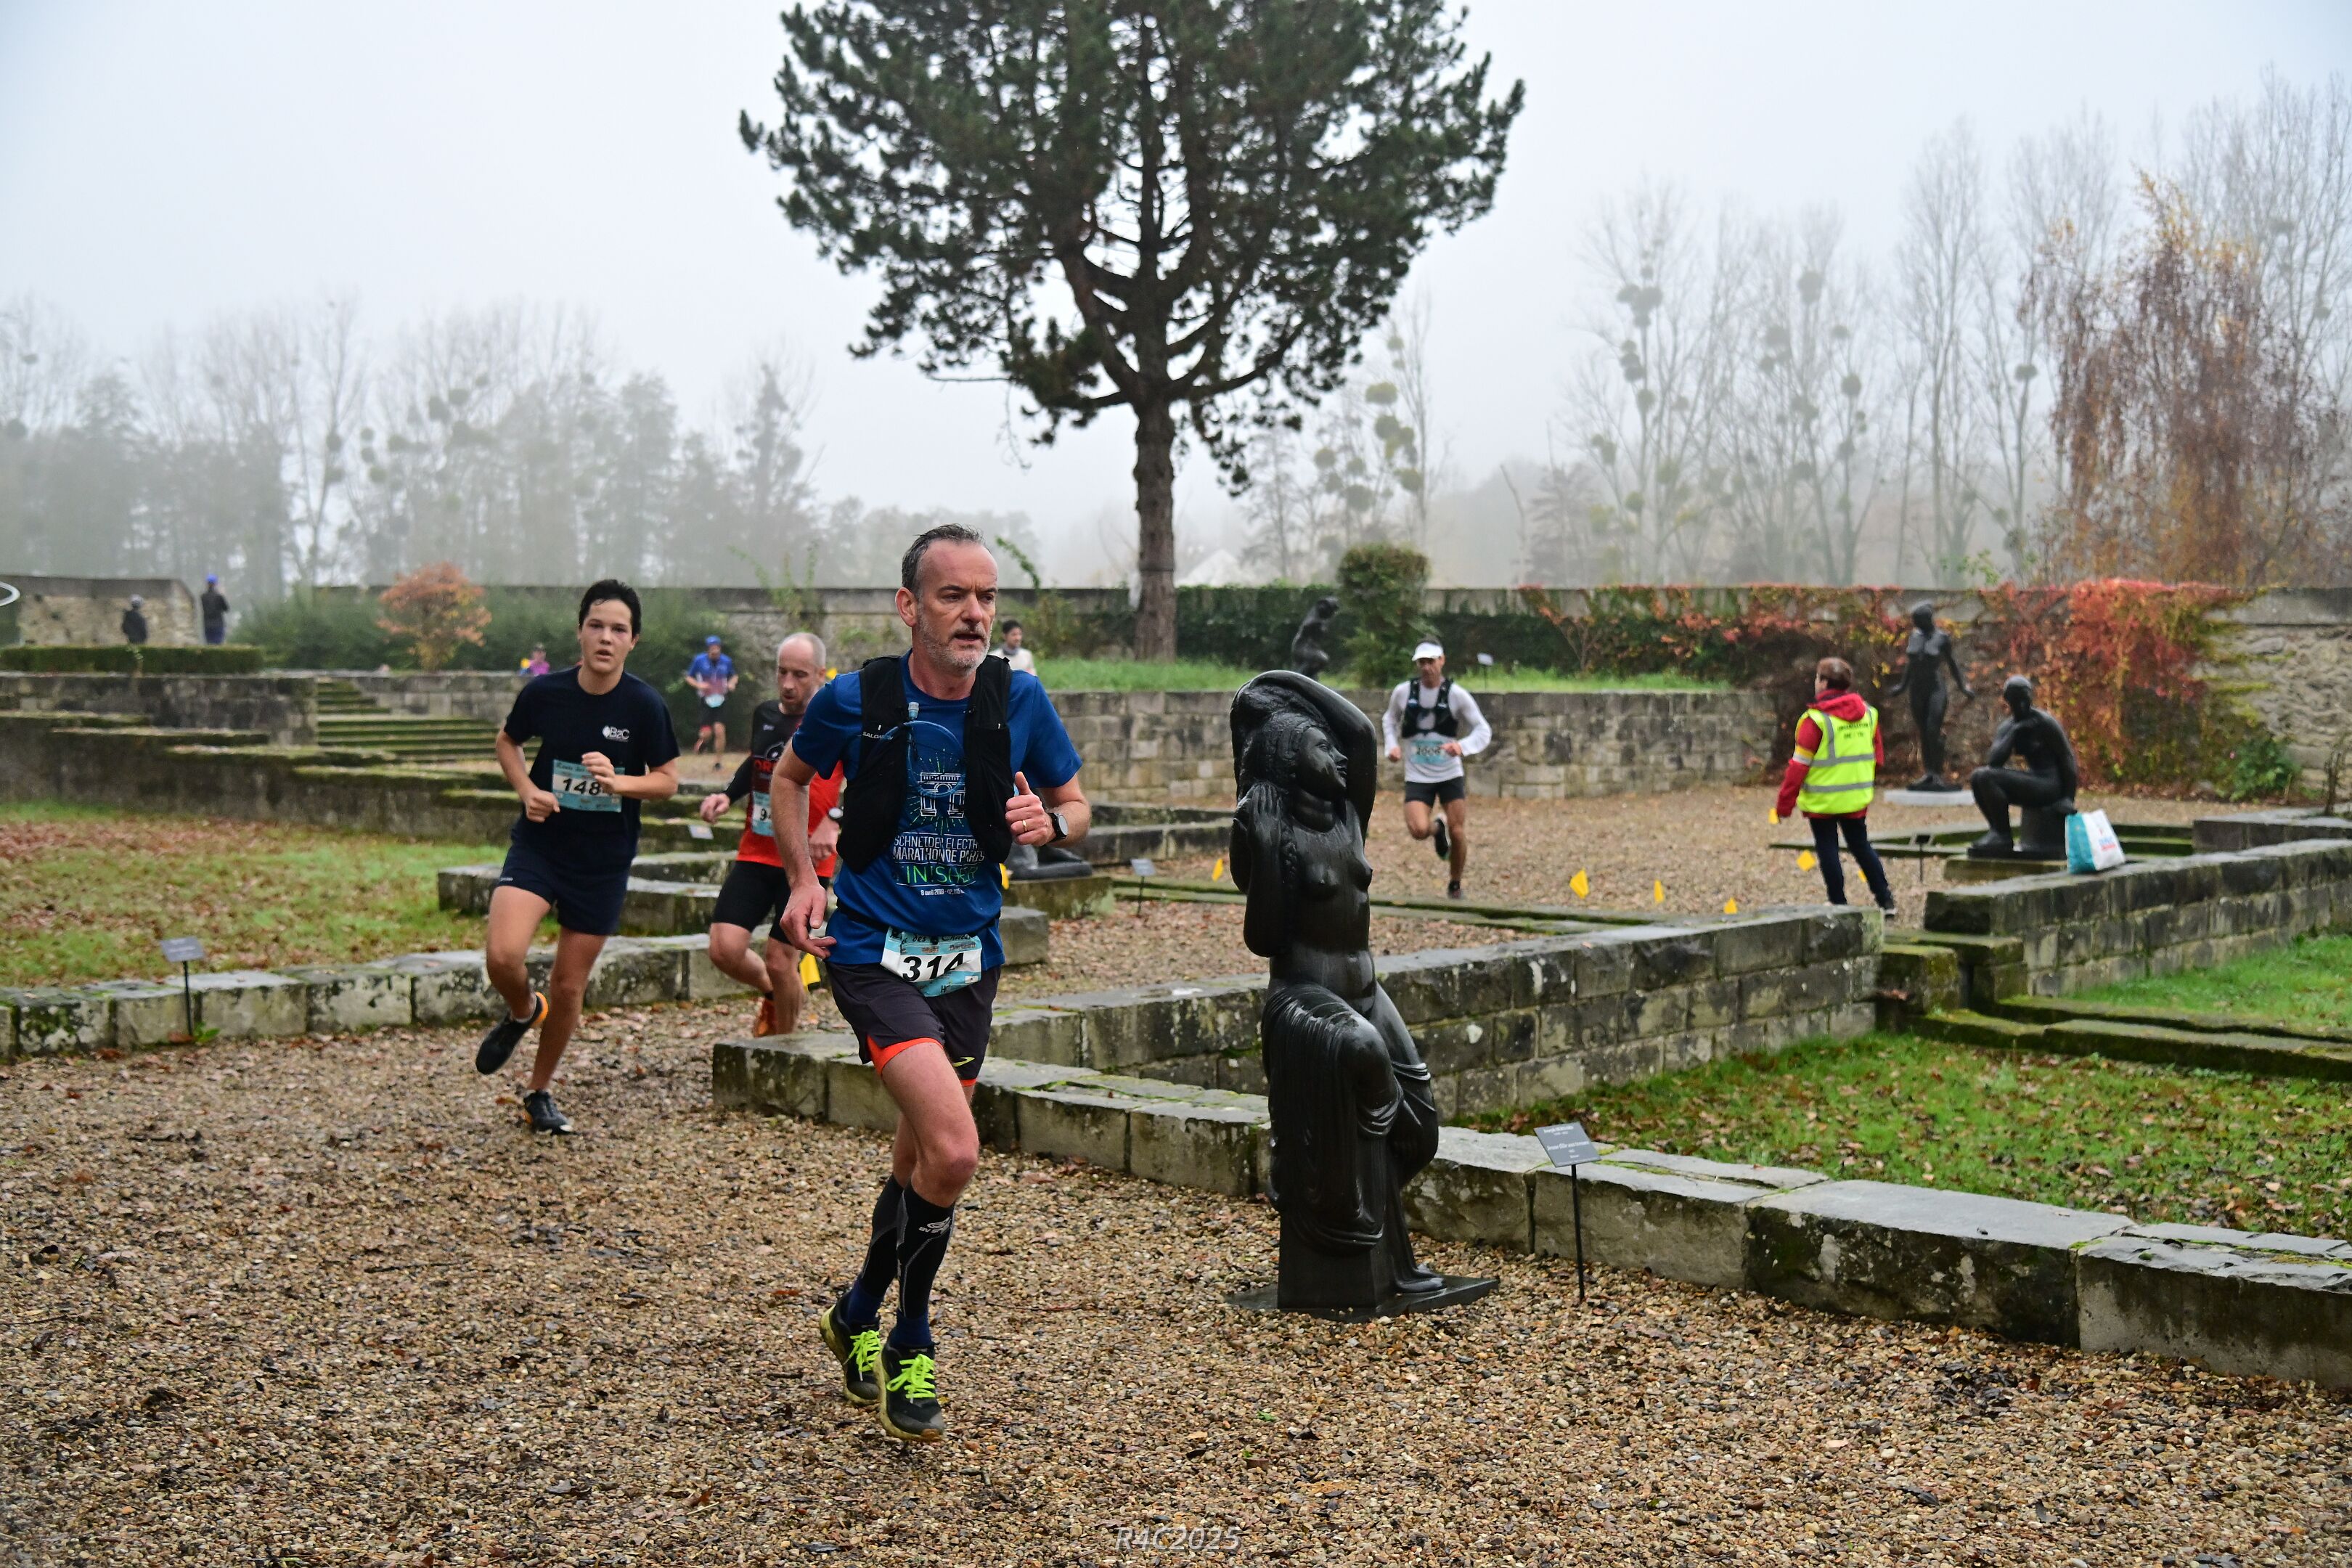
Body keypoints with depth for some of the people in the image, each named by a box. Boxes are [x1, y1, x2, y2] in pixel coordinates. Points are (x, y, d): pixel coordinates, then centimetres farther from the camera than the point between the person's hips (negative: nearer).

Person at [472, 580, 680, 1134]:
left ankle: (540, 1093, 30)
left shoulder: (646, 706, -10)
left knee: (568, 987, 7)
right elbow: (507, 741, 13)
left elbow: (668, 781, -2)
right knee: (503, 955, -22)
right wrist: (527, 790, -5)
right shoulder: (545, 692, -7)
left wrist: (619, 781, -22)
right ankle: (523, 1011, 15)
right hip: (538, 844, 0)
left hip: (604, 862, 0)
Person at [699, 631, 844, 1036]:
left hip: (807, 860, -4)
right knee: (725, 949, -10)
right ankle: (773, 994, 24)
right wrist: (727, 794, 11)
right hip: (756, 853, 5)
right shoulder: (764, 715, 9)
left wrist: (834, 820, -28)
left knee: (780, 962, -5)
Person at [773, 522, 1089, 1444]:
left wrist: (1050, 822, -14)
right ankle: (908, 1345, 3)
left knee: (923, 1155, 17)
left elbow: (1075, 804, 9)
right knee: (953, 1152, -19)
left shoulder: (1018, 699, -4)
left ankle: (859, 1316, 41)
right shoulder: (857, 700, -10)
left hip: (970, 954, 5)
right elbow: (791, 777, 10)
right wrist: (802, 879, -2)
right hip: (875, 952, -4)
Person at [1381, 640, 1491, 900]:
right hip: (1417, 777, 0)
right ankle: (1437, 828, 19)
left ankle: (1455, 885, 22)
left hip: (1451, 774, 0)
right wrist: (1392, 745, -1)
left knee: (1458, 833, -3)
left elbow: (1484, 730, -4)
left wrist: (1463, 746, -24)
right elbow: (1389, 719, 18)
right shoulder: (1403, 692, -2)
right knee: (1418, 829, -20)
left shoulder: (1457, 695, -7)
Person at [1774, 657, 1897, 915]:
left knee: (1827, 850, 5)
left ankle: (1839, 903, 8)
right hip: (1857, 798, 6)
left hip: (1823, 800, -6)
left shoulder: (1816, 719, -16)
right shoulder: (1868, 713, 3)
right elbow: (1878, 755, 12)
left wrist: (1784, 803, -8)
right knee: (1862, 846, 17)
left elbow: (1799, 765, -15)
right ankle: (1886, 900, 19)